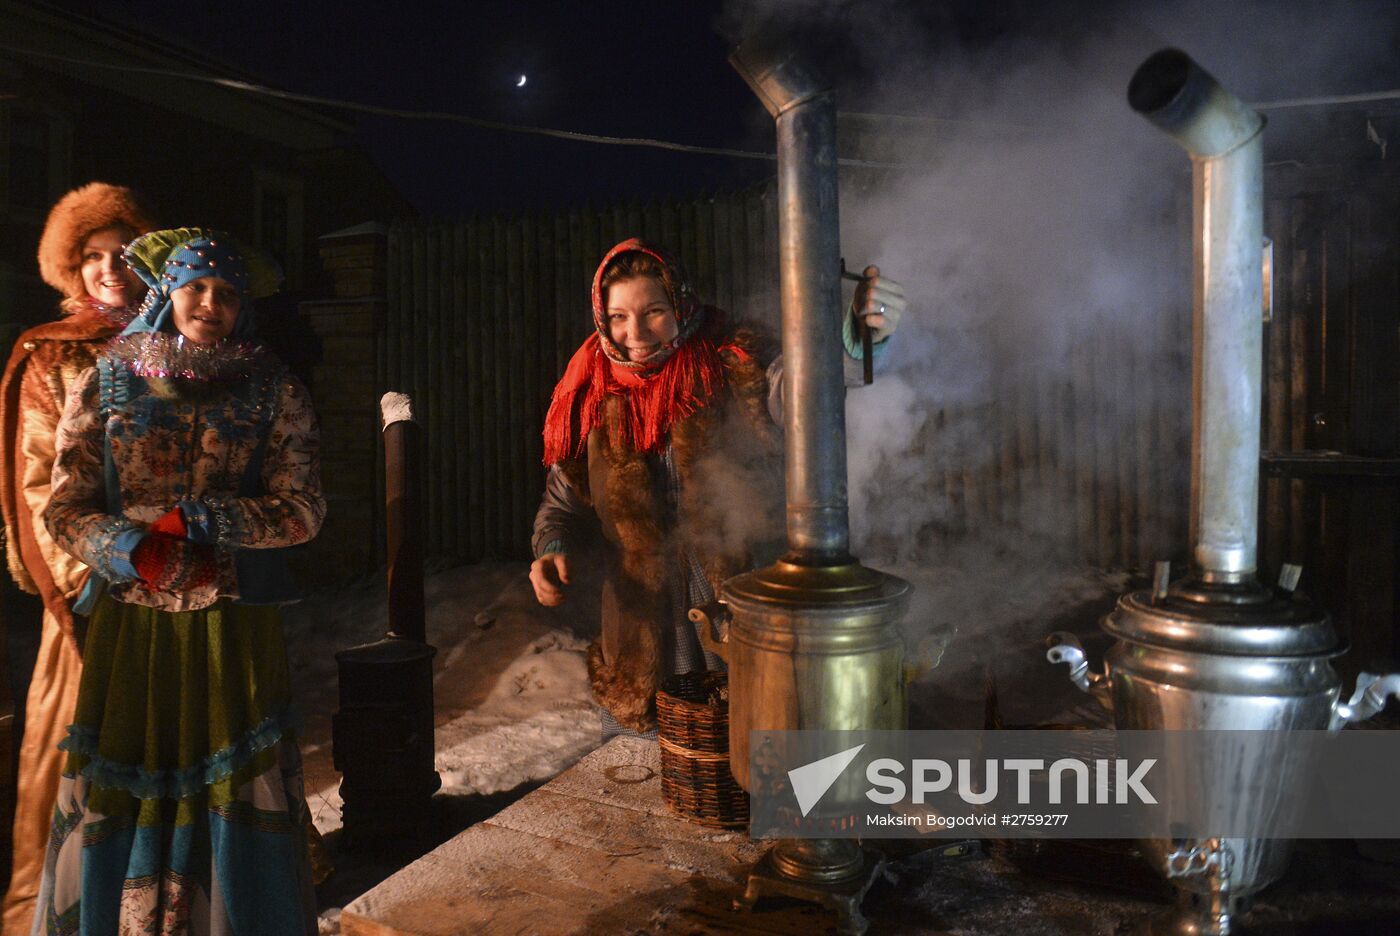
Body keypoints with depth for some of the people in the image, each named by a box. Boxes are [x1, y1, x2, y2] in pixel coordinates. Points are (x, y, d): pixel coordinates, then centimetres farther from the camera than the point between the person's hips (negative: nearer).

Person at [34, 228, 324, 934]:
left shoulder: (274, 392, 0)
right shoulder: (106, 383, 4)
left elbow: (301, 511, -5)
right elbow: (64, 506, 3)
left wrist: (196, 519, -14)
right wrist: (133, 550, -15)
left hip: (235, 623, -1)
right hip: (129, 620, 1)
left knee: (232, 790, 5)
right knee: (116, 791, 7)